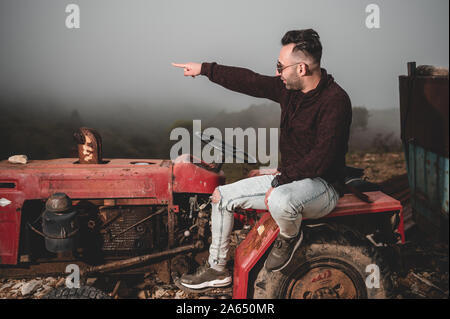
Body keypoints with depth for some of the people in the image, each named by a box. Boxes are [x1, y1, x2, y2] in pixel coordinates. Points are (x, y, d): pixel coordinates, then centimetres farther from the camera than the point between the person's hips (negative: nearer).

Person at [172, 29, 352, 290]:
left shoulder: (335, 100, -22)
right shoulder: (289, 88, 2)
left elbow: (322, 159, -27)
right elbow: (250, 81, 13)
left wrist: (279, 181, -24)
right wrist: (205, 69, 17)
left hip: (322, 185, -8)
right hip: (288, 178, 8)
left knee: (279, 201, -41)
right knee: (223, 195, 6)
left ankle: (290, 237, -4)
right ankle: (217, 269, 18)